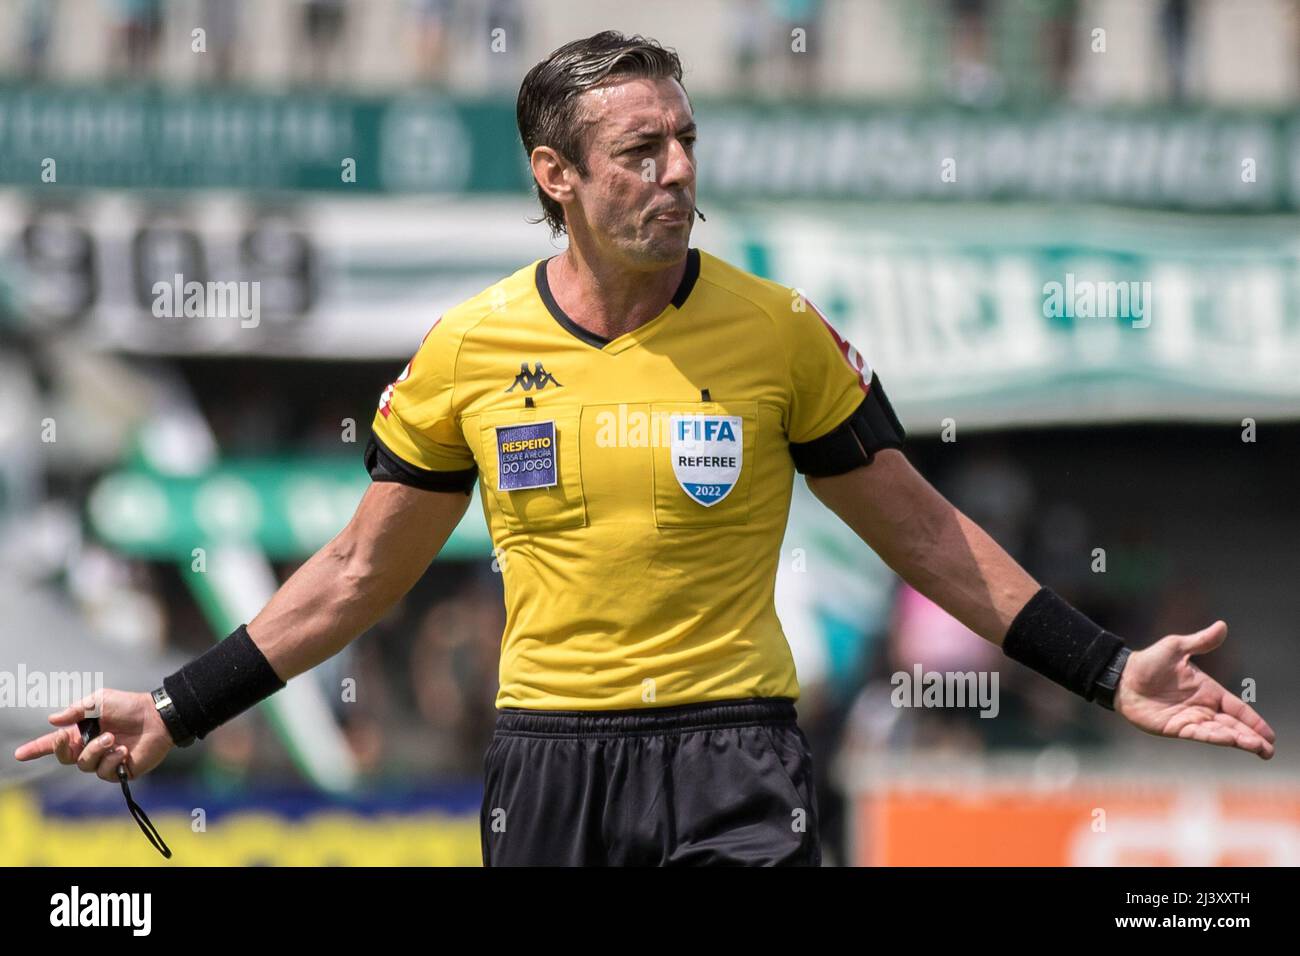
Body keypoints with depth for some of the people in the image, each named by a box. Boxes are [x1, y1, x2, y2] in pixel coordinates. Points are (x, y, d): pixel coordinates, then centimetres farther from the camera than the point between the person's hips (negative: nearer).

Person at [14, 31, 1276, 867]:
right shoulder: (468, 349, 2)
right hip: (545, 769, 2)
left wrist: (1109, 672, 2)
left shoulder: (778, 333, -2)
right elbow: (361, 572, 13)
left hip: (734, 766, -2)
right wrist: (178, 712, 10)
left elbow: (924, 535, 7)